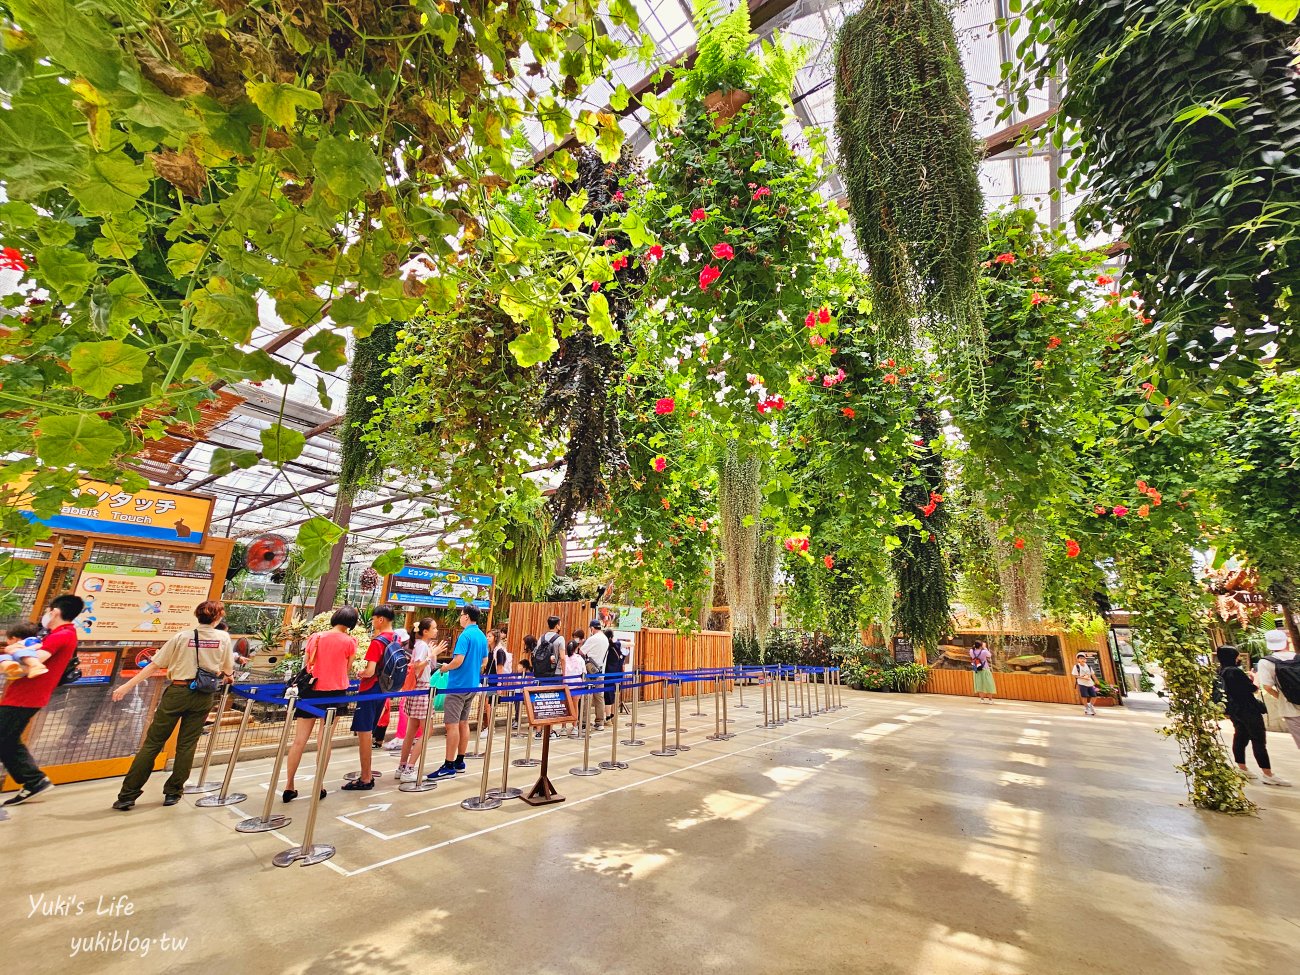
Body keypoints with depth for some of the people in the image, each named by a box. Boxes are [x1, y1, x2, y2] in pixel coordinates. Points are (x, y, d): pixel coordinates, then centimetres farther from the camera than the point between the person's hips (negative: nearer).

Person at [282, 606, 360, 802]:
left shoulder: (314, 637, 1)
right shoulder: (349, 641, -8)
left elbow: (305, 666, 8)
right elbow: (347, 671, 0)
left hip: (310, 691, 2)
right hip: (334, 692, -2)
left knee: (299, 740, 10)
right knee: (324, 740, 8)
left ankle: (289, 787, 14)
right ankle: (319, 786, 14)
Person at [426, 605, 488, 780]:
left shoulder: (465, 635, -17)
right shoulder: (482, 637, 10)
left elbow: (458, 661, -22)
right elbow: (484, 662, 15)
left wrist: (446, 668, -4)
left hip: (458, 685, -9)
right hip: (472, 685, 9)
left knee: (452, 725, -3)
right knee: (464, 723, 14)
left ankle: (449, 767, 0)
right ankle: (459, 762, 21)